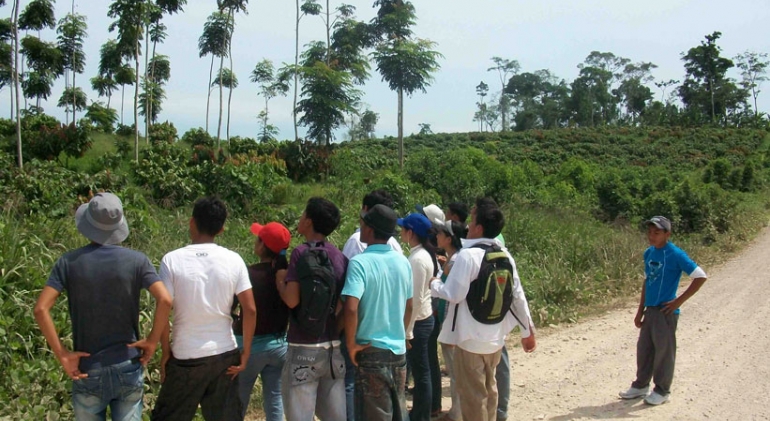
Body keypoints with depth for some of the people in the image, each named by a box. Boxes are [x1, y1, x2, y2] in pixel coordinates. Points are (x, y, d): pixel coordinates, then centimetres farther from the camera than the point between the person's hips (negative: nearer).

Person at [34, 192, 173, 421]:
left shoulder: (69, 262, -5)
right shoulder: (137, 260, -6)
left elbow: (41, 309, -13)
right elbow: (165, 300, -19)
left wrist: (62, 355, -7)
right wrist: (152, 341, -6)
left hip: (87, 370, 0)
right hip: (128, 367, 0)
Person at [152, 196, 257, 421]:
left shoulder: (173, 260, -9)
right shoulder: (234, 260, -4)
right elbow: (250, 310, -6)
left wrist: (166, 352, 2)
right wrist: (246, 353, 3)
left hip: (186, 357, -2)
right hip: (225, 354, 2)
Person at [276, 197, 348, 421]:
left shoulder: (302, 252, -10)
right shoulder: (340, 257, 8)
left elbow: (292, 299, -15)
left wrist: (280, 281, 2)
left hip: (305, 348, -6)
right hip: (334, 347, 6)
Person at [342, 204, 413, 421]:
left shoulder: (360, 263, -15)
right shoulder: (403, 262, 5)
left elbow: (351, 308, -25)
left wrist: (351, 345, -13)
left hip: (372, 351, -6)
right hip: (399, 350, 6)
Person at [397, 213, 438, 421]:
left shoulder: (417, 259, -21)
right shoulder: (424, 254, 7)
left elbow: (416, 299, -22)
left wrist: (407, 330, -17)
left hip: (418, 322, -9)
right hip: (422, 319, 9)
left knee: (421, 372, 2)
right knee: (419, 370, 18)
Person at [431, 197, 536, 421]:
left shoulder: (468, 255, -19)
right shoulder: (504, 255, 2)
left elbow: (453, 294, -22)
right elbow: (518, 295, 6)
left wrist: (432, 283, -3)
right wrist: (528, 329, 15)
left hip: (471, 338, -7)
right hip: (495, 336, 7)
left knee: (472, 395, 5)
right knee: (489, 389, 23)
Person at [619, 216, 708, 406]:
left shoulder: (675, 255, -14)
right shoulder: (649, 253, 8)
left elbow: (700, 276, -16)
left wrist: (679, 300, -14)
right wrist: (640, 310, 16)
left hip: (666, 311, -7)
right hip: (650, 310, 7)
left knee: (664, 350, 3)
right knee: (644, 348, 14)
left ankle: (662, 391, 16)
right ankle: (641, 385, 28)